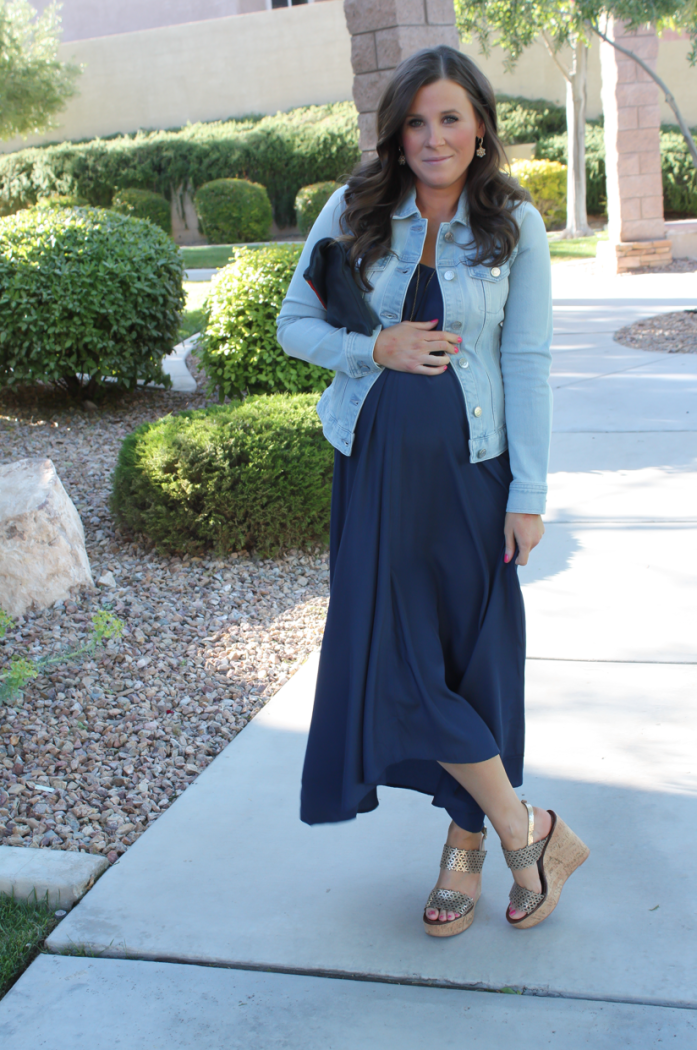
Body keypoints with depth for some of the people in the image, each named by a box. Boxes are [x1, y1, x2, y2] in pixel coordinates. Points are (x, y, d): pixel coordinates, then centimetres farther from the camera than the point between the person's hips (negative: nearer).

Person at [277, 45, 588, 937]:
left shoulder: (514, 225, -1)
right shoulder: (354, 213, 2)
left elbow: (527, 361, -3)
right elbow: (294, 324, 6)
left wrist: (528, 493, -6)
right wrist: (377, 348, -13)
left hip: (470, 469, -1)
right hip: (377, 463, 2)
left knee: (475, 660, 5)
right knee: (391, 654, 0)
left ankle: (468, 840, 24)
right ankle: (527, 833, 17)